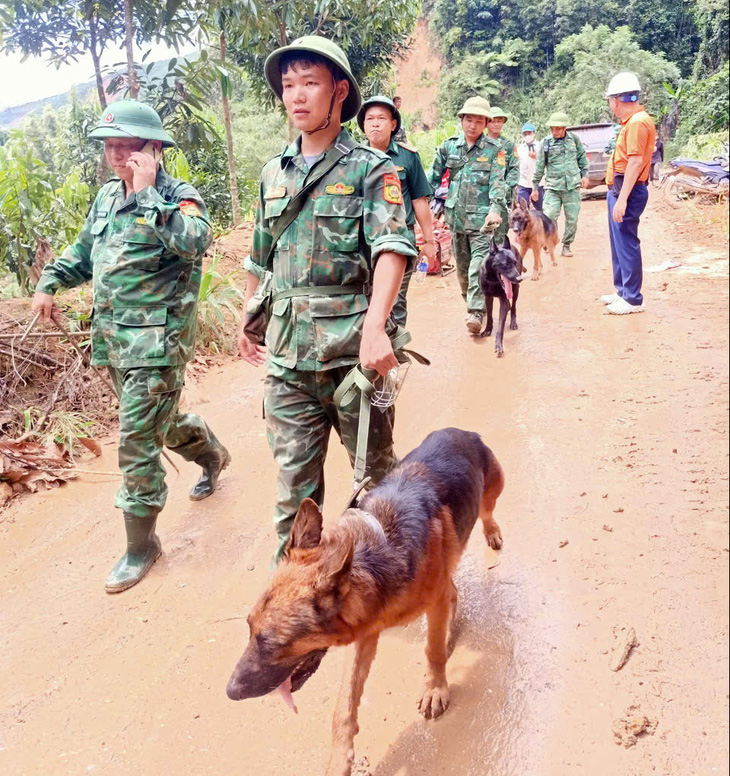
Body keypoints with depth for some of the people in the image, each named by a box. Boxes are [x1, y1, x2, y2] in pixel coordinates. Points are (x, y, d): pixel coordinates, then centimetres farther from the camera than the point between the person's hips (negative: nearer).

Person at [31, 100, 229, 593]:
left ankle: (141, 544, 10)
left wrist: (148, 191, -29)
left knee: (137, 442, -6)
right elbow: (84, 252, 26)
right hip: (113, 338, 8)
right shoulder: (107, 196, 12)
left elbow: (195, 242, -34)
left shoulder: (179, 196, -11)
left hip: (157, 340, -8)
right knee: (160, 422, 23)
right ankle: (212, 454, 52)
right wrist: (50, 281, 12)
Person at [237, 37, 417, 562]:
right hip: (288, 351, 4)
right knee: (294, 476, 8)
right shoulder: (274, 174, 14)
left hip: (355, 347, -4)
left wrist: (375, 326, -31)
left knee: (375, 466, 11)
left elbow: (392, 248, -16)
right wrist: (248, 323, 25)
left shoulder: (371, 169, -2)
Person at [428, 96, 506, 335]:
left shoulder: (495, 149, 0)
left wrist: (495, 208, -24)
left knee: (479, 263, -13)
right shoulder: (448, 146, 8)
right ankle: (470, 303, 28)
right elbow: (434, 176, 12)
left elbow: (497, 182, -10)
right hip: (456, 215, 4)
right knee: (462, 265, 11)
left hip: (481, 216, -4)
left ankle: (477, 311, -13)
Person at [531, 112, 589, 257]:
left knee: (572, 219, 2)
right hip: (552, 187, -1)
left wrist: (584, 175, 9)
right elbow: (539, 166, 6)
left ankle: (566, 245, 18)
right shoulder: (546, 142, 1)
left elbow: (582, 158, 16)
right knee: (549, 217, -13)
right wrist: (535, 187, 7)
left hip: (572, 186, 1)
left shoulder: (574, 139, 4)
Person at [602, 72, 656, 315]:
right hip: (618, 190, 11)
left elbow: (635, 161, -22)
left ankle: (633, 299, -2)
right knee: (619, 243, 16)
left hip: (627, 191, -11)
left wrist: (622, 199, -26)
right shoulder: (632, 121, 16)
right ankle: (623, 291, 27)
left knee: (626, 243, -7)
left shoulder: (637, 122, -15)